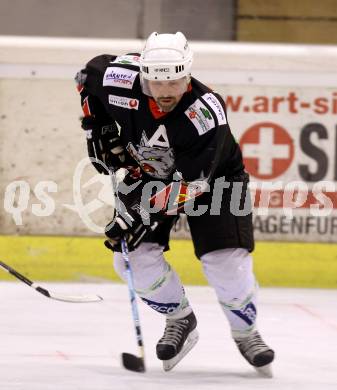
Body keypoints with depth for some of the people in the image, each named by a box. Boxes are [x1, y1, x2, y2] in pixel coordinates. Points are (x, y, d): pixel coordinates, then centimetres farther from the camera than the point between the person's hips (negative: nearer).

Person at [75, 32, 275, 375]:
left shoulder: (206, 113, -36)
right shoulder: (119, 80, -28)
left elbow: (189, 183, -36)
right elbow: (88, 75, -2)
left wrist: (143, 214, -41)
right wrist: (98, 128, -6)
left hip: (210, 176, -3)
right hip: (145, 173, 3)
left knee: (226, 261, -16)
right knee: (134, 256, -12)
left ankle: (246, 333, 10)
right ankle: (180, 321, 11)